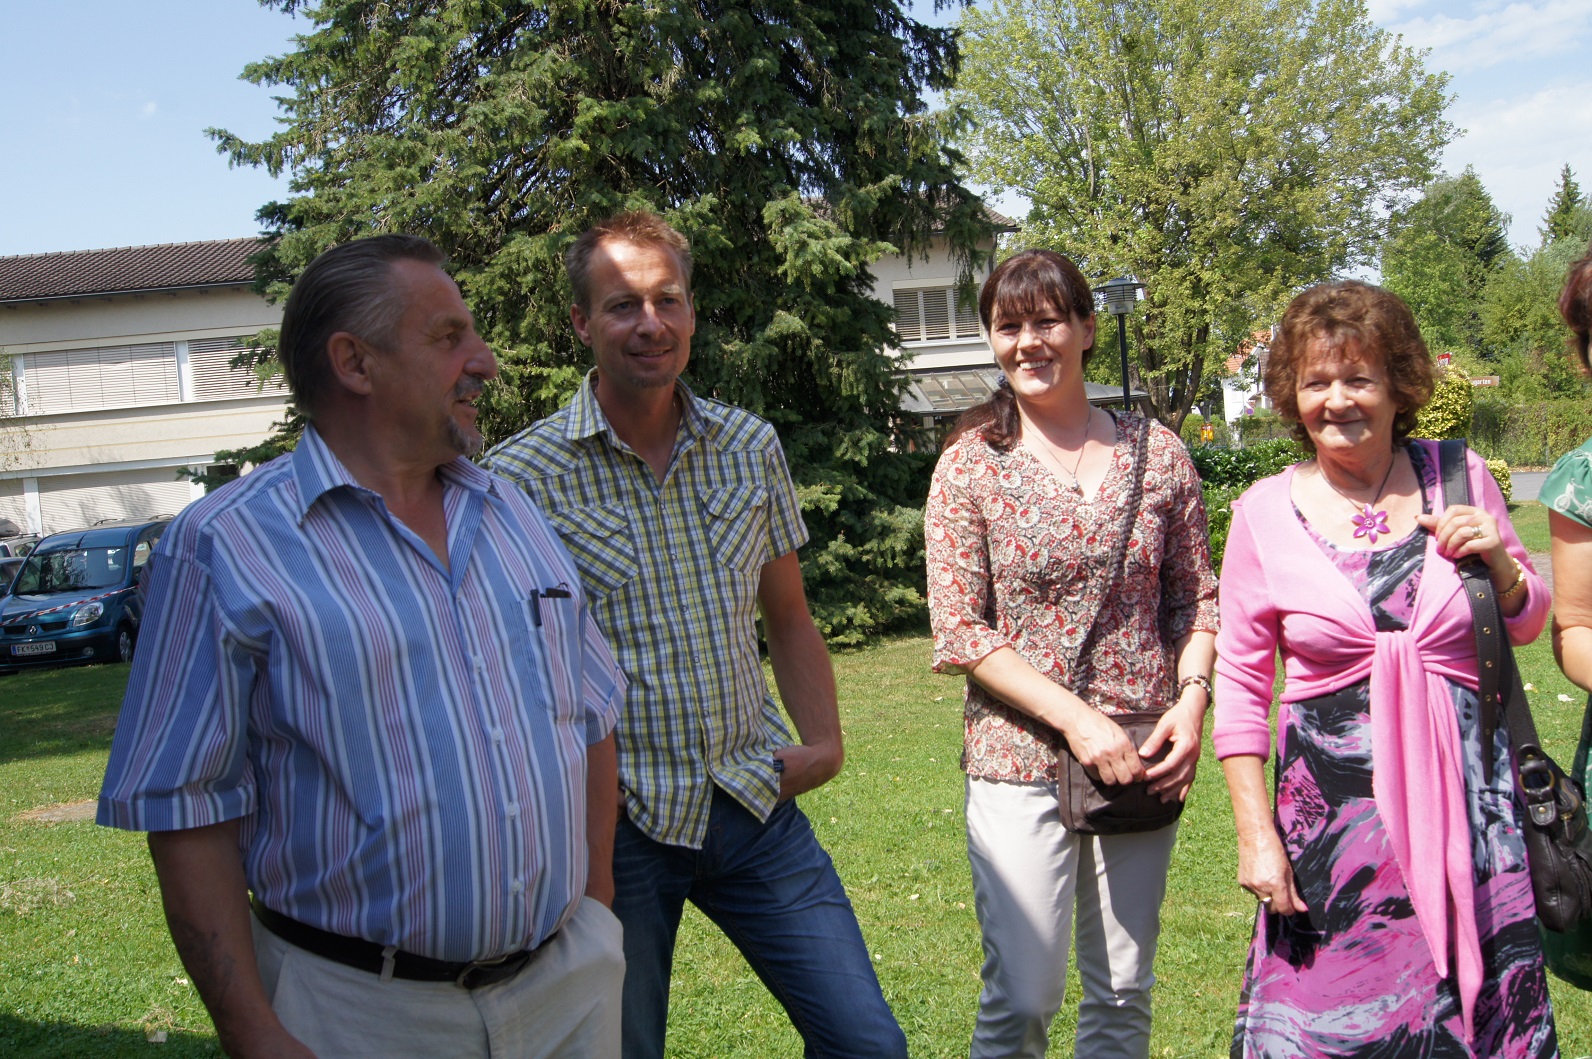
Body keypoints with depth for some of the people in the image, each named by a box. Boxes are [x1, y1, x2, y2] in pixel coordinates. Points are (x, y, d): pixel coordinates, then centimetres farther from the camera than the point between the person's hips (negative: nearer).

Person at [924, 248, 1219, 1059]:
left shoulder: (1157, 453, 4)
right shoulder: (971, 465, -4)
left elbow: (1195, 598, 10)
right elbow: (959, 632, -8)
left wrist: (1192, 699, -7)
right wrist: (1076, 719, -15)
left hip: (1140, 760, 3)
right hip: (1020, 761, -3)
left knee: (1123, 993, 13)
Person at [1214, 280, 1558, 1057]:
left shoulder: (1460, 478, 1)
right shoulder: (1266, 511, -4)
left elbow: (1528, 623, 13)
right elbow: (1240, 681, -1)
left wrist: (1498, 559, -8)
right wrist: (1255, 833, -4)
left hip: (1468, 793, 2)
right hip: (1336, 805, -1)